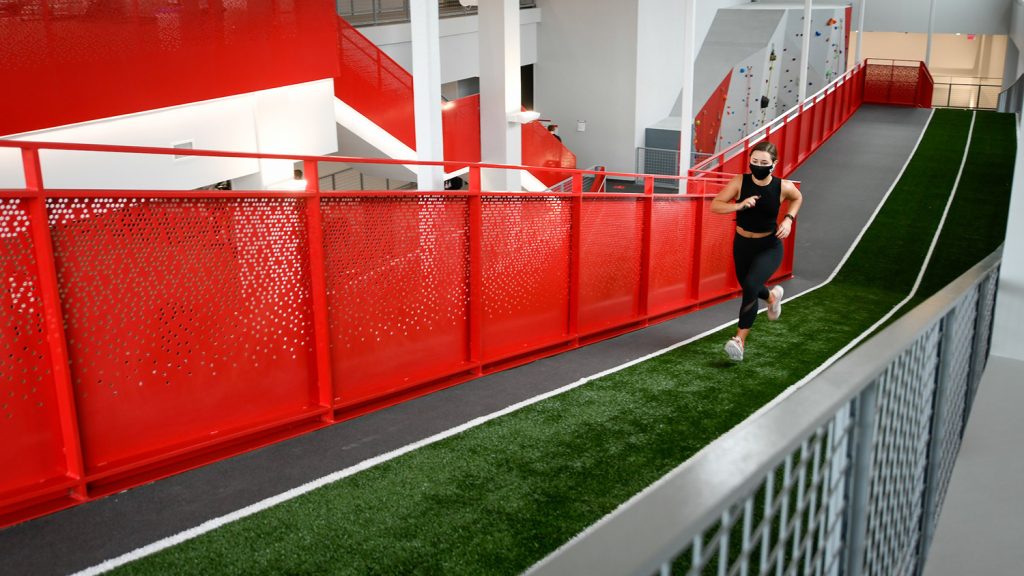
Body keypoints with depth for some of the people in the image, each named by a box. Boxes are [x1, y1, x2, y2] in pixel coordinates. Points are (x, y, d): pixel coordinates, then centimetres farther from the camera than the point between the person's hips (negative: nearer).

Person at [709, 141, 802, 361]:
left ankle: (740, 340, -16)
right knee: (748, 287, 22)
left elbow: (797, 198, 8)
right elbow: (715, 206, -18)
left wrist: (788, 219, -9)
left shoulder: (783, 187, -16)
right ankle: (773, 296, 60)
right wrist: (739, 205, -34)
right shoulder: (740, 181, -17)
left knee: (750, 286, -24)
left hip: (769, 246, -3)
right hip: (742, 244, 3)